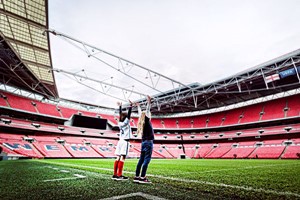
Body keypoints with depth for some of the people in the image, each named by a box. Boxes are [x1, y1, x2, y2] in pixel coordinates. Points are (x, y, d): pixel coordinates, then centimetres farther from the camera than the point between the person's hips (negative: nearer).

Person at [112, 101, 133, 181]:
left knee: (118, 158, 6)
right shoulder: (126, 122, -7)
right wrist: (131, 105, -4)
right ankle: (119, 175, -5)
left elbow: (120, 114, 19)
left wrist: (120, 106, 29)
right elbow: (129, 114, -9)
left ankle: (115, 174, 9)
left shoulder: (120, 123, 9)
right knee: (122, 158, -6)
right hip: (125, 142, -7)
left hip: (120, 141, 7)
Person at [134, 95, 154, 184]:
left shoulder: (142, 122, 13)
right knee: (146, 160, -8)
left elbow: (141, 113, 24)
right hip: (148, 142, -8)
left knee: (141, 160, 9)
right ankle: (142, 177, -9)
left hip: (144, 142, 8)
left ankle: (137, 176, 12)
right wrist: (149, 102, -9)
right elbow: (147, 111, -12)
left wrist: (138, 106, 36)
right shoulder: (147, 121, -6)